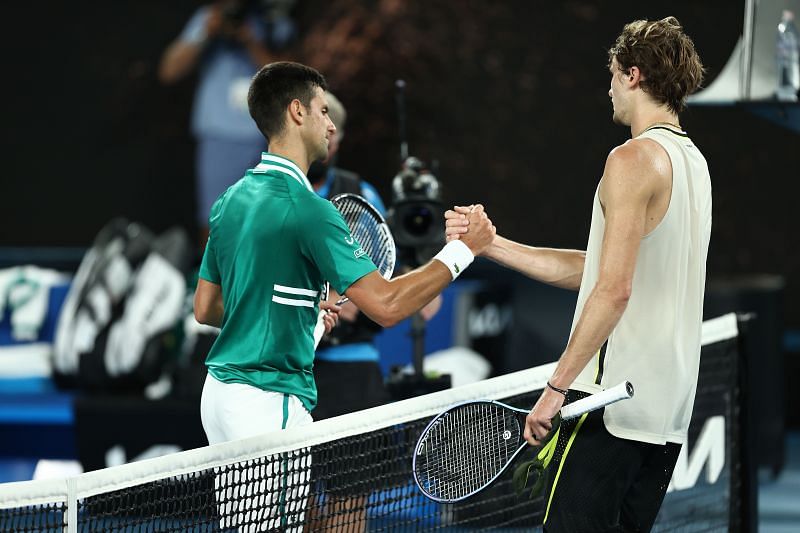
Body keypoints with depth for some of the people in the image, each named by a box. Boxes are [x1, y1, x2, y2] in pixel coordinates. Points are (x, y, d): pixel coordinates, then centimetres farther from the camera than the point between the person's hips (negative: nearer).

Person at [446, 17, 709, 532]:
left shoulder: (634, 159, -12)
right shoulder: (692, 160, 17)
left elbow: (613, 289, -19)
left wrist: (557, 386, -16)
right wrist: (489, 243, 18)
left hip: (611, 398, -9)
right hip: (668, 410, 9)